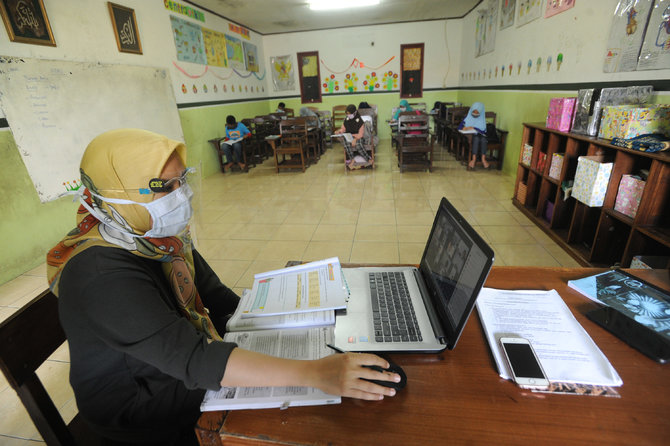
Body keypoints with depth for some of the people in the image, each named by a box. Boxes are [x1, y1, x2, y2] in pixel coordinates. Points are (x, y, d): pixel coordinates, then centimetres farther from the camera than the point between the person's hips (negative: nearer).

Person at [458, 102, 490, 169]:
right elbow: (460, 127, -3)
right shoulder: (468, 117, 5)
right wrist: (465, 128, -25)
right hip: (470, 135, -1)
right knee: (476, 139, -36)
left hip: (480, 135, 2)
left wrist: (473, 128, -18)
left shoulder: (482, 118, 7)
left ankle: (483, 159, -40)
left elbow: (483, 130, -7)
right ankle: (474, 159, -42)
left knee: (483, 139, -34)